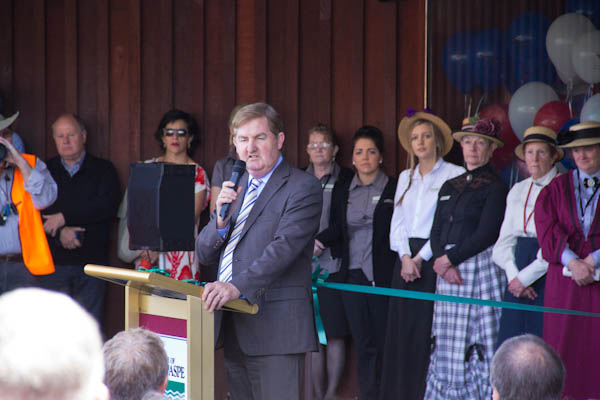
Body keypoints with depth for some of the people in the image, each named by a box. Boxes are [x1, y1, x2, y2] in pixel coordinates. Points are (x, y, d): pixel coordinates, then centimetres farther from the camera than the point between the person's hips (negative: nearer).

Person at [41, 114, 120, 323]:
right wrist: (59, 233, -15)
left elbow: (107, 207, -8)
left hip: (91, 263, -1)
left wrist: (64, 217, -11)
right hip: (53, 262, 1)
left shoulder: (103, 170, 8)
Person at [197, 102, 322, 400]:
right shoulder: (237, 187, 19)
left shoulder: (302, 188, -5)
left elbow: (284, 247, -19)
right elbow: (205, 255, 16)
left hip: (275, 329, -7)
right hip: (233, 329, 7)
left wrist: (237, 286, -31)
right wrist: (221, 217, -4)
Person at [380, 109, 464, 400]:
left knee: (430, 330, -8)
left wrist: (421, 257, -11)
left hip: (434, 259, -5)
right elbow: (397, 221, 12)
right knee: (402, 330, 3)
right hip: (406, 260, 5)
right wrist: (405, 257, -4)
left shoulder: (454, 175, -2)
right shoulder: (405, 177, 17)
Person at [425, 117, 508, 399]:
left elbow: (487, 234, -11)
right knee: (447, 344, 4)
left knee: (478, 340, -8)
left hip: (480, 267, -6)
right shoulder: (450, 187, 17)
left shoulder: (495, 187, -2)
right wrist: (443, 264, -5)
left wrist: (450, 257, -10)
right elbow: (436, 232, 12)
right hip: (448, 270, 6)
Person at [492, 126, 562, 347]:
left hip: (548, 274, -5)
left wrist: (525, 277, -10)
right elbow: (505, 240, 13)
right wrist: (513, 276, -4)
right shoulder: (518, 190, 16)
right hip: (518, 279, 5)